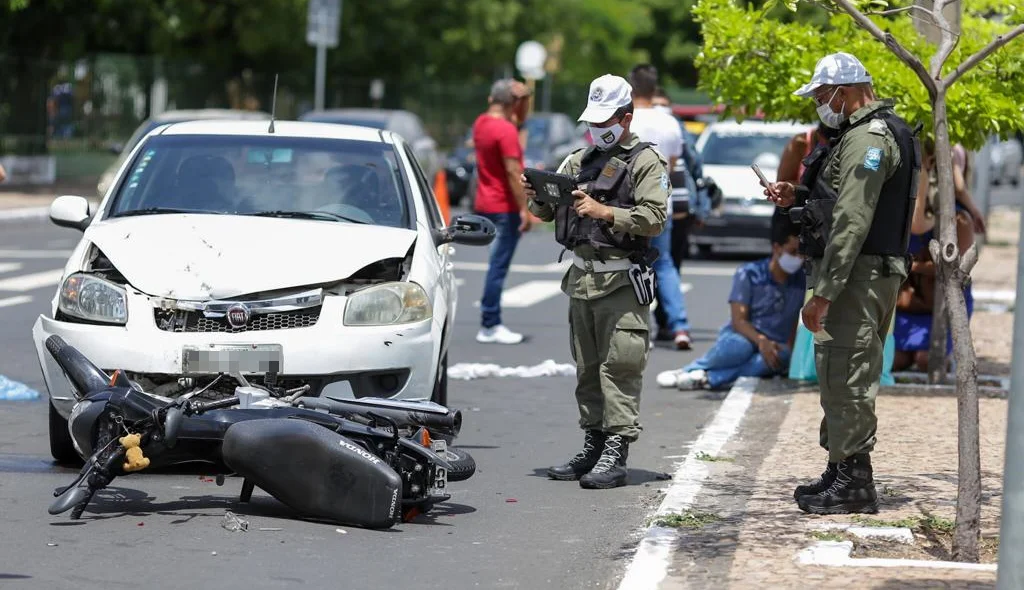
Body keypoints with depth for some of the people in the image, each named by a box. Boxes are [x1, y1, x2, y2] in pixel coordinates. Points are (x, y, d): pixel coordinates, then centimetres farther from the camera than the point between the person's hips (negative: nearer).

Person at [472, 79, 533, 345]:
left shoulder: (481, 123, 10)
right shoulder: (506, 130, -17)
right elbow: (512, 171, -21)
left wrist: (519, 98, 17)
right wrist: (524, 209, -20)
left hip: (485, 204, 9)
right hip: (504, 208, -9)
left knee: (497, 265, 14)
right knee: (499, 266, -6)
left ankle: (491, 322, 15)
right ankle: (490, 326, -5)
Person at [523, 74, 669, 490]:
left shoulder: (646, 162, -1)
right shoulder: (580, 160, 19)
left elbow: (654, 218, -13)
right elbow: (549, 210, 19)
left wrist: (602, 211, -21)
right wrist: (536, 197, -3)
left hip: (622, 280, -7)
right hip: (582, 278, 7)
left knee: (619, 368, -11)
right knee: (586, 369, 9)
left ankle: (616, 453, -13)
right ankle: (593, 446, 16)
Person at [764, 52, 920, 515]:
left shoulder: (868, 139, -16)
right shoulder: (880, 133, 19)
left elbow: (852, 222, -23)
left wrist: (823, 293, -23)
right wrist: (796, 196, 13)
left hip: (857, 274, -11)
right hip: (877, 272, 11)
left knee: (846, 376, -9)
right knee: (843, 376, 17)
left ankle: (853, 482, -6)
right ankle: (843, 473, 25)